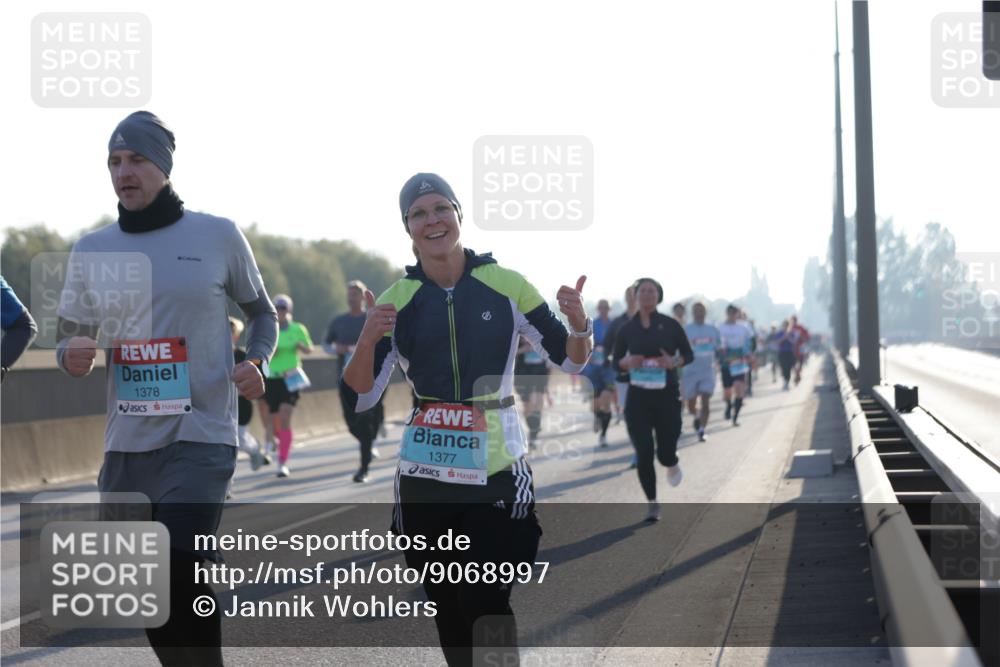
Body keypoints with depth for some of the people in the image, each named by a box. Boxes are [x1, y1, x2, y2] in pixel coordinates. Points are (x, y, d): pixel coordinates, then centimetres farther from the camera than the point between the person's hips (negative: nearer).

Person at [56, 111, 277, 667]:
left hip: (201, 438, -4)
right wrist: (73, 355, -12)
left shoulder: (218, 236, 0)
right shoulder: (92, 249, 7)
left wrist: (258, 363, -8)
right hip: (127, 443, 4)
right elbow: (70, 339, 13)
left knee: (179, 573, -20)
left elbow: (262, 313, 12)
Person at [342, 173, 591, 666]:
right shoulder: (397, 301, 1)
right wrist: (368, 338, -19)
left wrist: (579, 324, -17)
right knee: (447, 609, 10)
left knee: (487, 606, -11)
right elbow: (359, 398, 0)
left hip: (497, 472, -2)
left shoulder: (506, 285, -2)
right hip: (425, 476, 2)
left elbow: (570, 361, 5)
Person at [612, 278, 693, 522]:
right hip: (638, 398, 1)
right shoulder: (627, 329, 2)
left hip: (667, 397, -1)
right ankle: (653, 504, 8)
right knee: (644, 453, -7)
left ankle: (672, 464, 40)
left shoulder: (670, 325, -2)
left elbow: (688, 354, 5)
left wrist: (674, 362, -16)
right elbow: (616, 361, 8)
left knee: (665, 453, 1)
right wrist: (627, 362, -14)